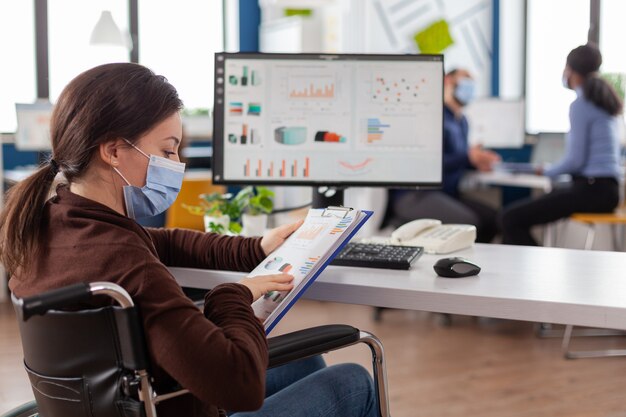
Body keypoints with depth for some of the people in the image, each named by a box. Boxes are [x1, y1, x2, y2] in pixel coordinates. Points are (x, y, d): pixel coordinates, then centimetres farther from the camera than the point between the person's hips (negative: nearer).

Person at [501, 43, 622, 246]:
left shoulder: (580, 105, -11)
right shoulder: (604, 102, 16)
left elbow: (576, 159, -16)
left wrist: (547, 172, 0)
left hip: (591, 189, -10)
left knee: (511, 218, -14)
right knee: (519, 211, 17)